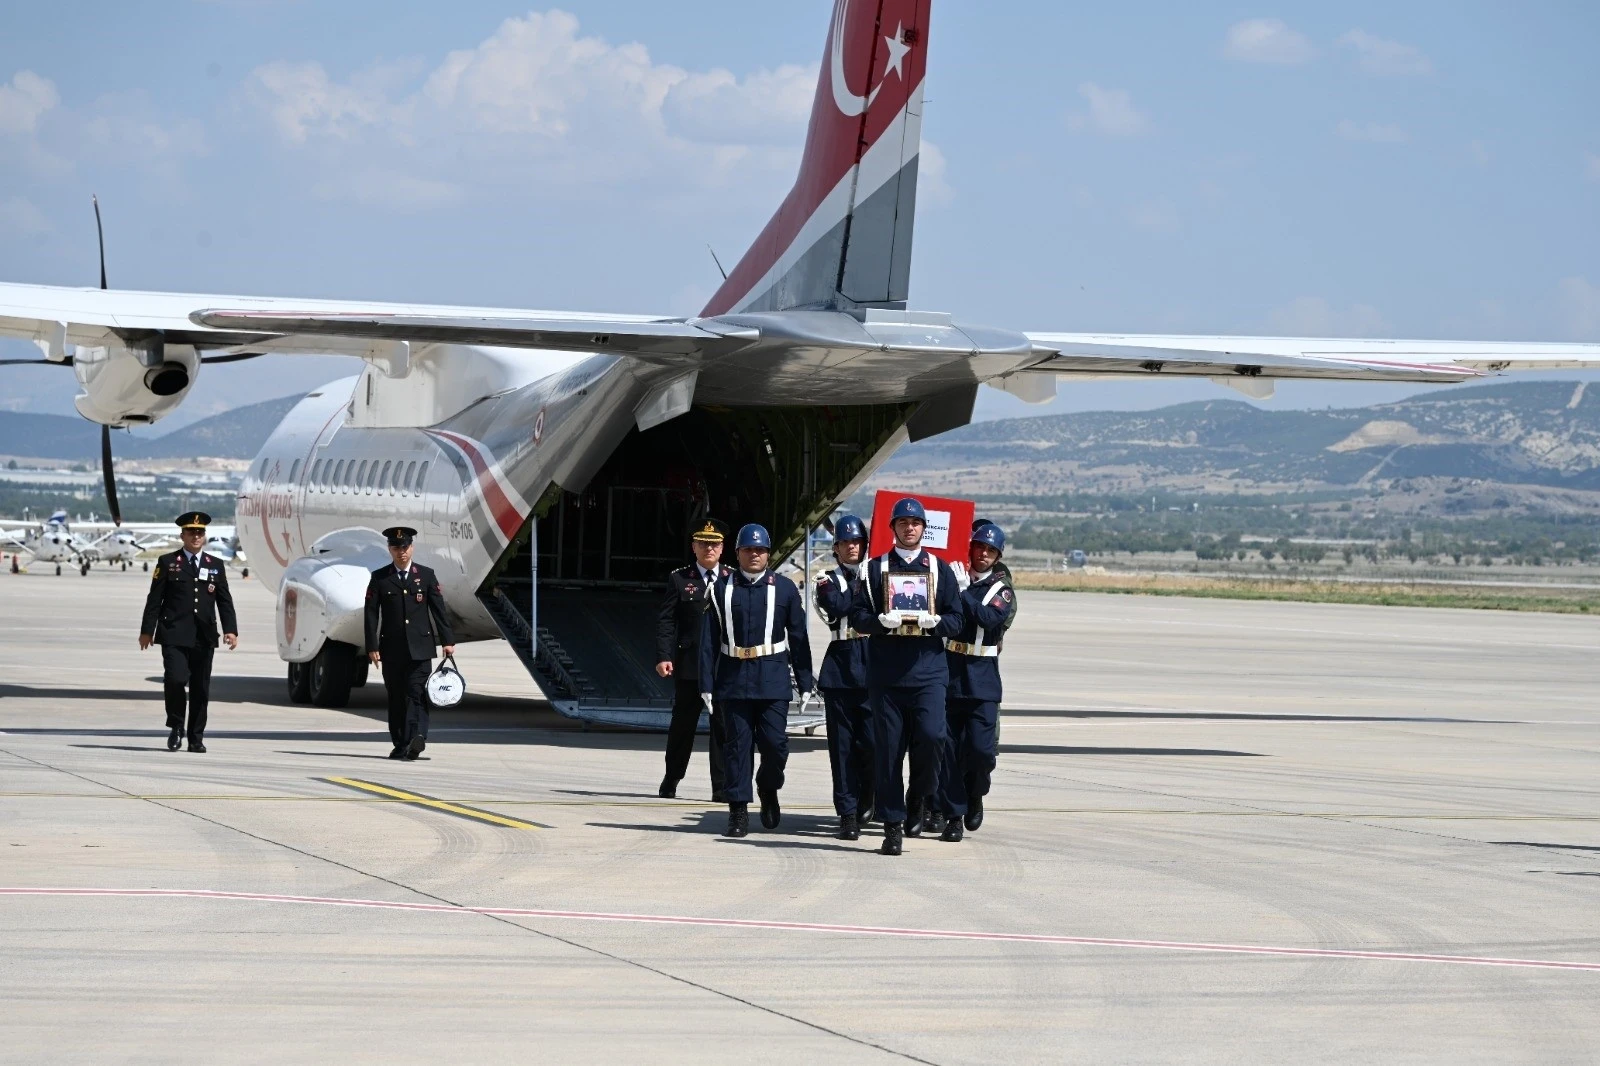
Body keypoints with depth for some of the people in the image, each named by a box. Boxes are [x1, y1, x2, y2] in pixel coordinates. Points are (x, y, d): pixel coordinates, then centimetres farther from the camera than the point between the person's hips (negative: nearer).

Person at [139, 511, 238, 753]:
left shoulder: (215, 565, 13)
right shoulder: (168, 563, 7)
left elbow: (225, 601, 10)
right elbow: (154, 599, 5)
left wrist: (231, 630, -2)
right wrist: (147, 630, 0)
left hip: (204, 637, 3)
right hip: (174, 635, -3)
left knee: (201, 688, 3)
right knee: (176, 679, -17)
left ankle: (196, 738, 12)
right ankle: (176, 727, 4)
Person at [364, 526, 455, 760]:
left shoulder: (426, 575, 8)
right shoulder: (379, 578, 6)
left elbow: (439, 609, 8)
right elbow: (371, 614, 3)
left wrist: (447, 640, 1)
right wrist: (372, 647, -5)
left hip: (420, 649, -1)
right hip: (392, 649, 1)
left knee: (416, 694, -12)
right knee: (396, 697, 4)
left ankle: (416, 737, -24)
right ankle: (400, 745, 10)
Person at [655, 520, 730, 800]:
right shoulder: (679, 578, 4)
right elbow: (665, 621, 1)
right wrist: (663, 656, -9)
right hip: (689, 664, -1)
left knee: (723, 725, -1)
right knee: (683, 723, 8)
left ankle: (721, 787, 2)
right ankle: (670, 782, 23)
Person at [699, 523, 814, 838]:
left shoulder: (784, 588, 6)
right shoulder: (722, 589, 5)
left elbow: (798, 636, 6)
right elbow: (709, 638, 3)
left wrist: (805, 682, 2)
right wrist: (706, 683, -3)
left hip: (773, 679, 0)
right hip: (734, 679, 0)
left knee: (775, 743, -4)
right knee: (737, 745, 0)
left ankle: (768, 788, 25)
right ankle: (738, 809, 6)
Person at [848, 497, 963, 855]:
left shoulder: (940, 569, 10)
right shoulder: (876, 569, 9)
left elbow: (956, 620, 7)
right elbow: (856, 616, 4)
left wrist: (934, 621, -14)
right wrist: (881, 621, -15)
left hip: (928, 669, 0)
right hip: (886, 672, 0)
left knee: (931, 735, -17)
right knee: (887, 750, 0)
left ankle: (917, 797, 9)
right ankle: (893, 826, 7)